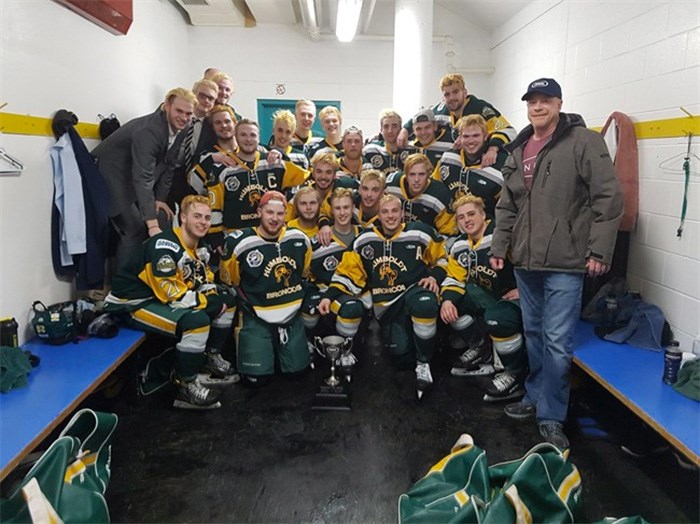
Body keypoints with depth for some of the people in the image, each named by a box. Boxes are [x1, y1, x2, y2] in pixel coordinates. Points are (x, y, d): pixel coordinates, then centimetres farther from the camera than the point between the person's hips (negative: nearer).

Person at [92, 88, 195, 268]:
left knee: (163, 222, 1)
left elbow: (168, 165, 5)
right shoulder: (148, 130, -31)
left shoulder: (180, 130, -6)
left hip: (135, 179, 8)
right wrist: (152, 225, -42)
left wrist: (160, 198, -2)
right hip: (114, 177, -8)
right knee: (135, 229, -14)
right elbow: (143, 178, -37)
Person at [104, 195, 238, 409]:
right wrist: (210, 303, -20)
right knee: (196, 320, -33)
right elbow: (170, 293, -28)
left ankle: (211, 359, 15)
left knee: (227, 300, 6)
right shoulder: (165, 246, -24)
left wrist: (217, 297, -9)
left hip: (165, 300, 10)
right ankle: (186, 387, -17)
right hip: (132, 304, -9)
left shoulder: (199, 248, 6)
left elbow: (205, 282, 13)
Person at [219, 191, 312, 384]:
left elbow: (305, 275, 14)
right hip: (256, 316, -3)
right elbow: (228, 284, -2)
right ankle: (243, 337, 20)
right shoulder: (238, 243, -14)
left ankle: (276, 345, 32)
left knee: (297, 368, 2)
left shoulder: (300, 239, -2)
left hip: (292, 314, 4)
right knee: (258, 376, -11)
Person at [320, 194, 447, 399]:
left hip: (415, 290, -2)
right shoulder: (365, 241, 3)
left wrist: (435, 276, -8)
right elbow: (348, 272, 4)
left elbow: (443, 257, 9)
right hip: (386, 306, 2)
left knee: (424, 305, -41)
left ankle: (423, 364, -17)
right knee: (402, 355, -16)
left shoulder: (419, 232, -3)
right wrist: (329, 296, -7)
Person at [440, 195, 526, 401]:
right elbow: (454, 278, 6)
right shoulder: (459, 246, 3)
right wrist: (447, 300, -12)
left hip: (517, 296, -8)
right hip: (490, 296, 8)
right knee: (452, 299, -3)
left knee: (496, 317, -36)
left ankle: (516, 375, -10)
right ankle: (482, 351, 13)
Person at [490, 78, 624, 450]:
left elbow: (608, 198, -11)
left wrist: (599, 250, -15)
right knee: (533, 333, 16)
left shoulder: (583, 141, -6)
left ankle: (551, 417, 11)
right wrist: (500, 246, 13)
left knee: (557, 341, -4)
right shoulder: (518, 150, 13)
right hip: (525, 260, 6)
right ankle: (536, 397, 33)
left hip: (565, 261, -6)